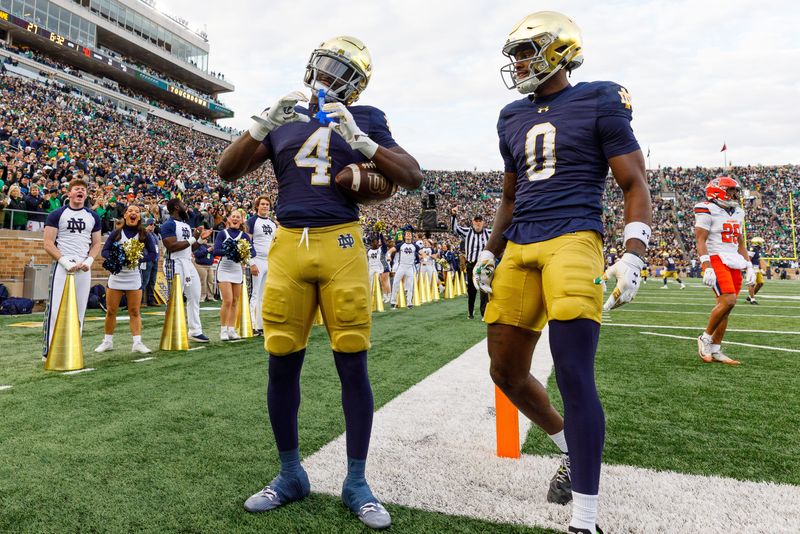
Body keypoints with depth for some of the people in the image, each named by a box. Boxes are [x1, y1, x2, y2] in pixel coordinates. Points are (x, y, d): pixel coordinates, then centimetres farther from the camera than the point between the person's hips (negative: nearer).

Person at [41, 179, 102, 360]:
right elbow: (48, 244, -3)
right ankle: (48, 351, 1)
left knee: (79, 310, 5)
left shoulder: (93, 216, 13)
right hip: (62, 266, -3)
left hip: (84, 268, 4)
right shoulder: (57, 215, 2)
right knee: (56, 309, -7)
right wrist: (66, 262, -15)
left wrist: (89, 261, -2)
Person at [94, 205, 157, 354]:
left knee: (134, 312, 2)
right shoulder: (116, 233, 0)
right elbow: (104, 251, 1)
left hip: (134, 277, 0)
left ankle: (137, 343, 5)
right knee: (110, 311, 6)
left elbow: (153, 254, -1)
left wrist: (139, 259, -17)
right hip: (116, 275, 1)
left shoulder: (144, 234, 0)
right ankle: (107, 342, 20)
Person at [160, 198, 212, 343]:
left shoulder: (186, 225, 18)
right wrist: (193, 238, -18)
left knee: (194, 297, 10)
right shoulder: (168, 224, -10)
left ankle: (195, 331, 18)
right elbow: (172, 247, -21)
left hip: (189, 263, 9)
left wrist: (201, 239, 7)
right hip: (175, 264, -9)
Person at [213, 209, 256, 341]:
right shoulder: (222, 234, -1)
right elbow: (216, 251, -12)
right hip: (224, 269, -4)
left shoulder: (244, 236, 6)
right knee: (228, 301, -11)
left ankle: (232, 330, 15)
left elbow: (253, 251, -4)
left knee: (235, 301, 6)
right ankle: (223, 330, 1)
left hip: (237, 270, 4)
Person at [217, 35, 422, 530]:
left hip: (341, 244, -2)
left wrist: (360, 140, -12)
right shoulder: (283, 118, 16)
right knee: (282, 364, 5)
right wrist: (264, 123, -5)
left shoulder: (364, 119, 9)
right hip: (289, 245, 3)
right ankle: (291, 475, 25)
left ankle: (356, 483, 17)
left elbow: (413, 177, 0)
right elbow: (227, 171, 9)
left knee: (353, 364, 0)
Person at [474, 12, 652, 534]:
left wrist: (632, 257, -12)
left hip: (573, 240, -6)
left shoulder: (599, 103, 3)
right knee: (507, 372, 7)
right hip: (519, 249, 7)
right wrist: (490, 254, 18)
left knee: (574, 375, -12)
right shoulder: (513, 118, 20)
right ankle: (572, 450, 32)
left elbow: (636, 185, 0)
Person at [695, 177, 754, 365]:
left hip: (734, 263, 8)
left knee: (725, 307, 4)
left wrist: (749, 267, 15)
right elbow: (700, 241, -12)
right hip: (716, 260, -8)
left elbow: (740, 244, 22)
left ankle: (715, 351, 10)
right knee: (728, 301, -22)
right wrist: (707, 268, -22)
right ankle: (705, 338, -4)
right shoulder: (708, 211, -6)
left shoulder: (737, 213, 18)